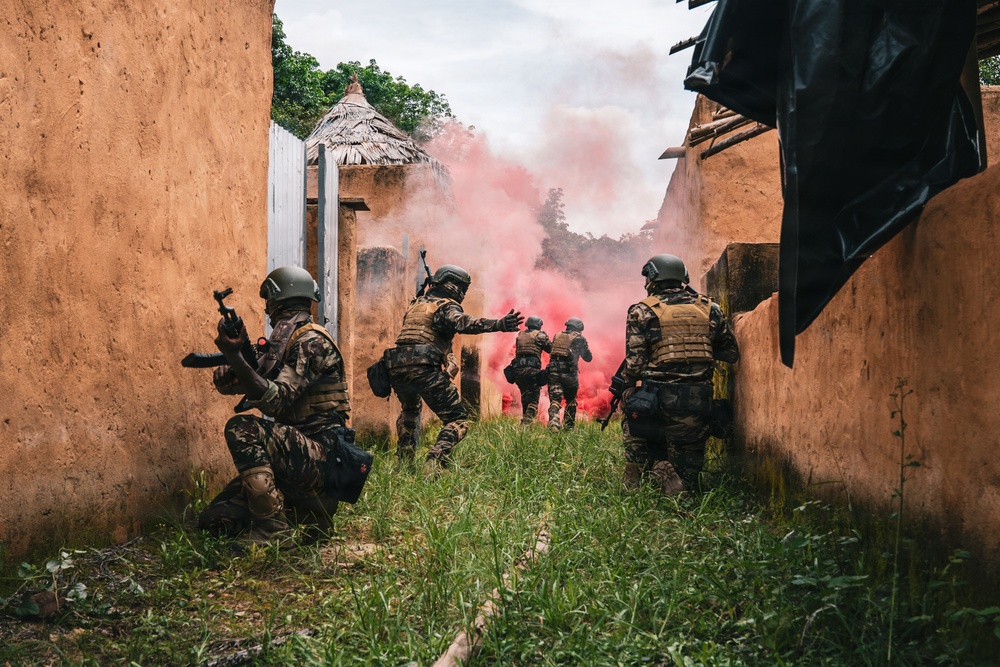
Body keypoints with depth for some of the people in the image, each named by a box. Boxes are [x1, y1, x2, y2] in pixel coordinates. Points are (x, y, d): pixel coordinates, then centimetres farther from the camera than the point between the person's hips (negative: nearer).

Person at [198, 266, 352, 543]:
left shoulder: (312, 341, -12)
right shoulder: (288, 340, 17)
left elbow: (276, 401, -25)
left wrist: (235, 357, -30)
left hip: (317, 455, -9)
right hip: (294, 456, 9)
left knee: (241, 429, -30)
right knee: (214, 520, 2)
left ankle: (272, 529, -25)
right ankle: (306, 512, 12)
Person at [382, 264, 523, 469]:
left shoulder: (416, 303, 24)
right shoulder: (446, 307, 3)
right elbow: (463, 323, -19)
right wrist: (498, 325, -32)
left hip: (396, 368, 8)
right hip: (424, 369, -8)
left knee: (409, 411, 37)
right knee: (458, 419, -3)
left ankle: (404, 462, 33)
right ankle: (434, 464, -23)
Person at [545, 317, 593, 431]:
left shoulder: (557, 336, 14)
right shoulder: (579, 339, 3)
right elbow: (588, 358, 9)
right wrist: (584, 344, 23)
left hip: (553, 372, 2)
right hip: (569, 374, -2)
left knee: (554, 401, -4)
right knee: (571, 402, 18)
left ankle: (553, 424, -25)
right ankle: (568, 427, 21)